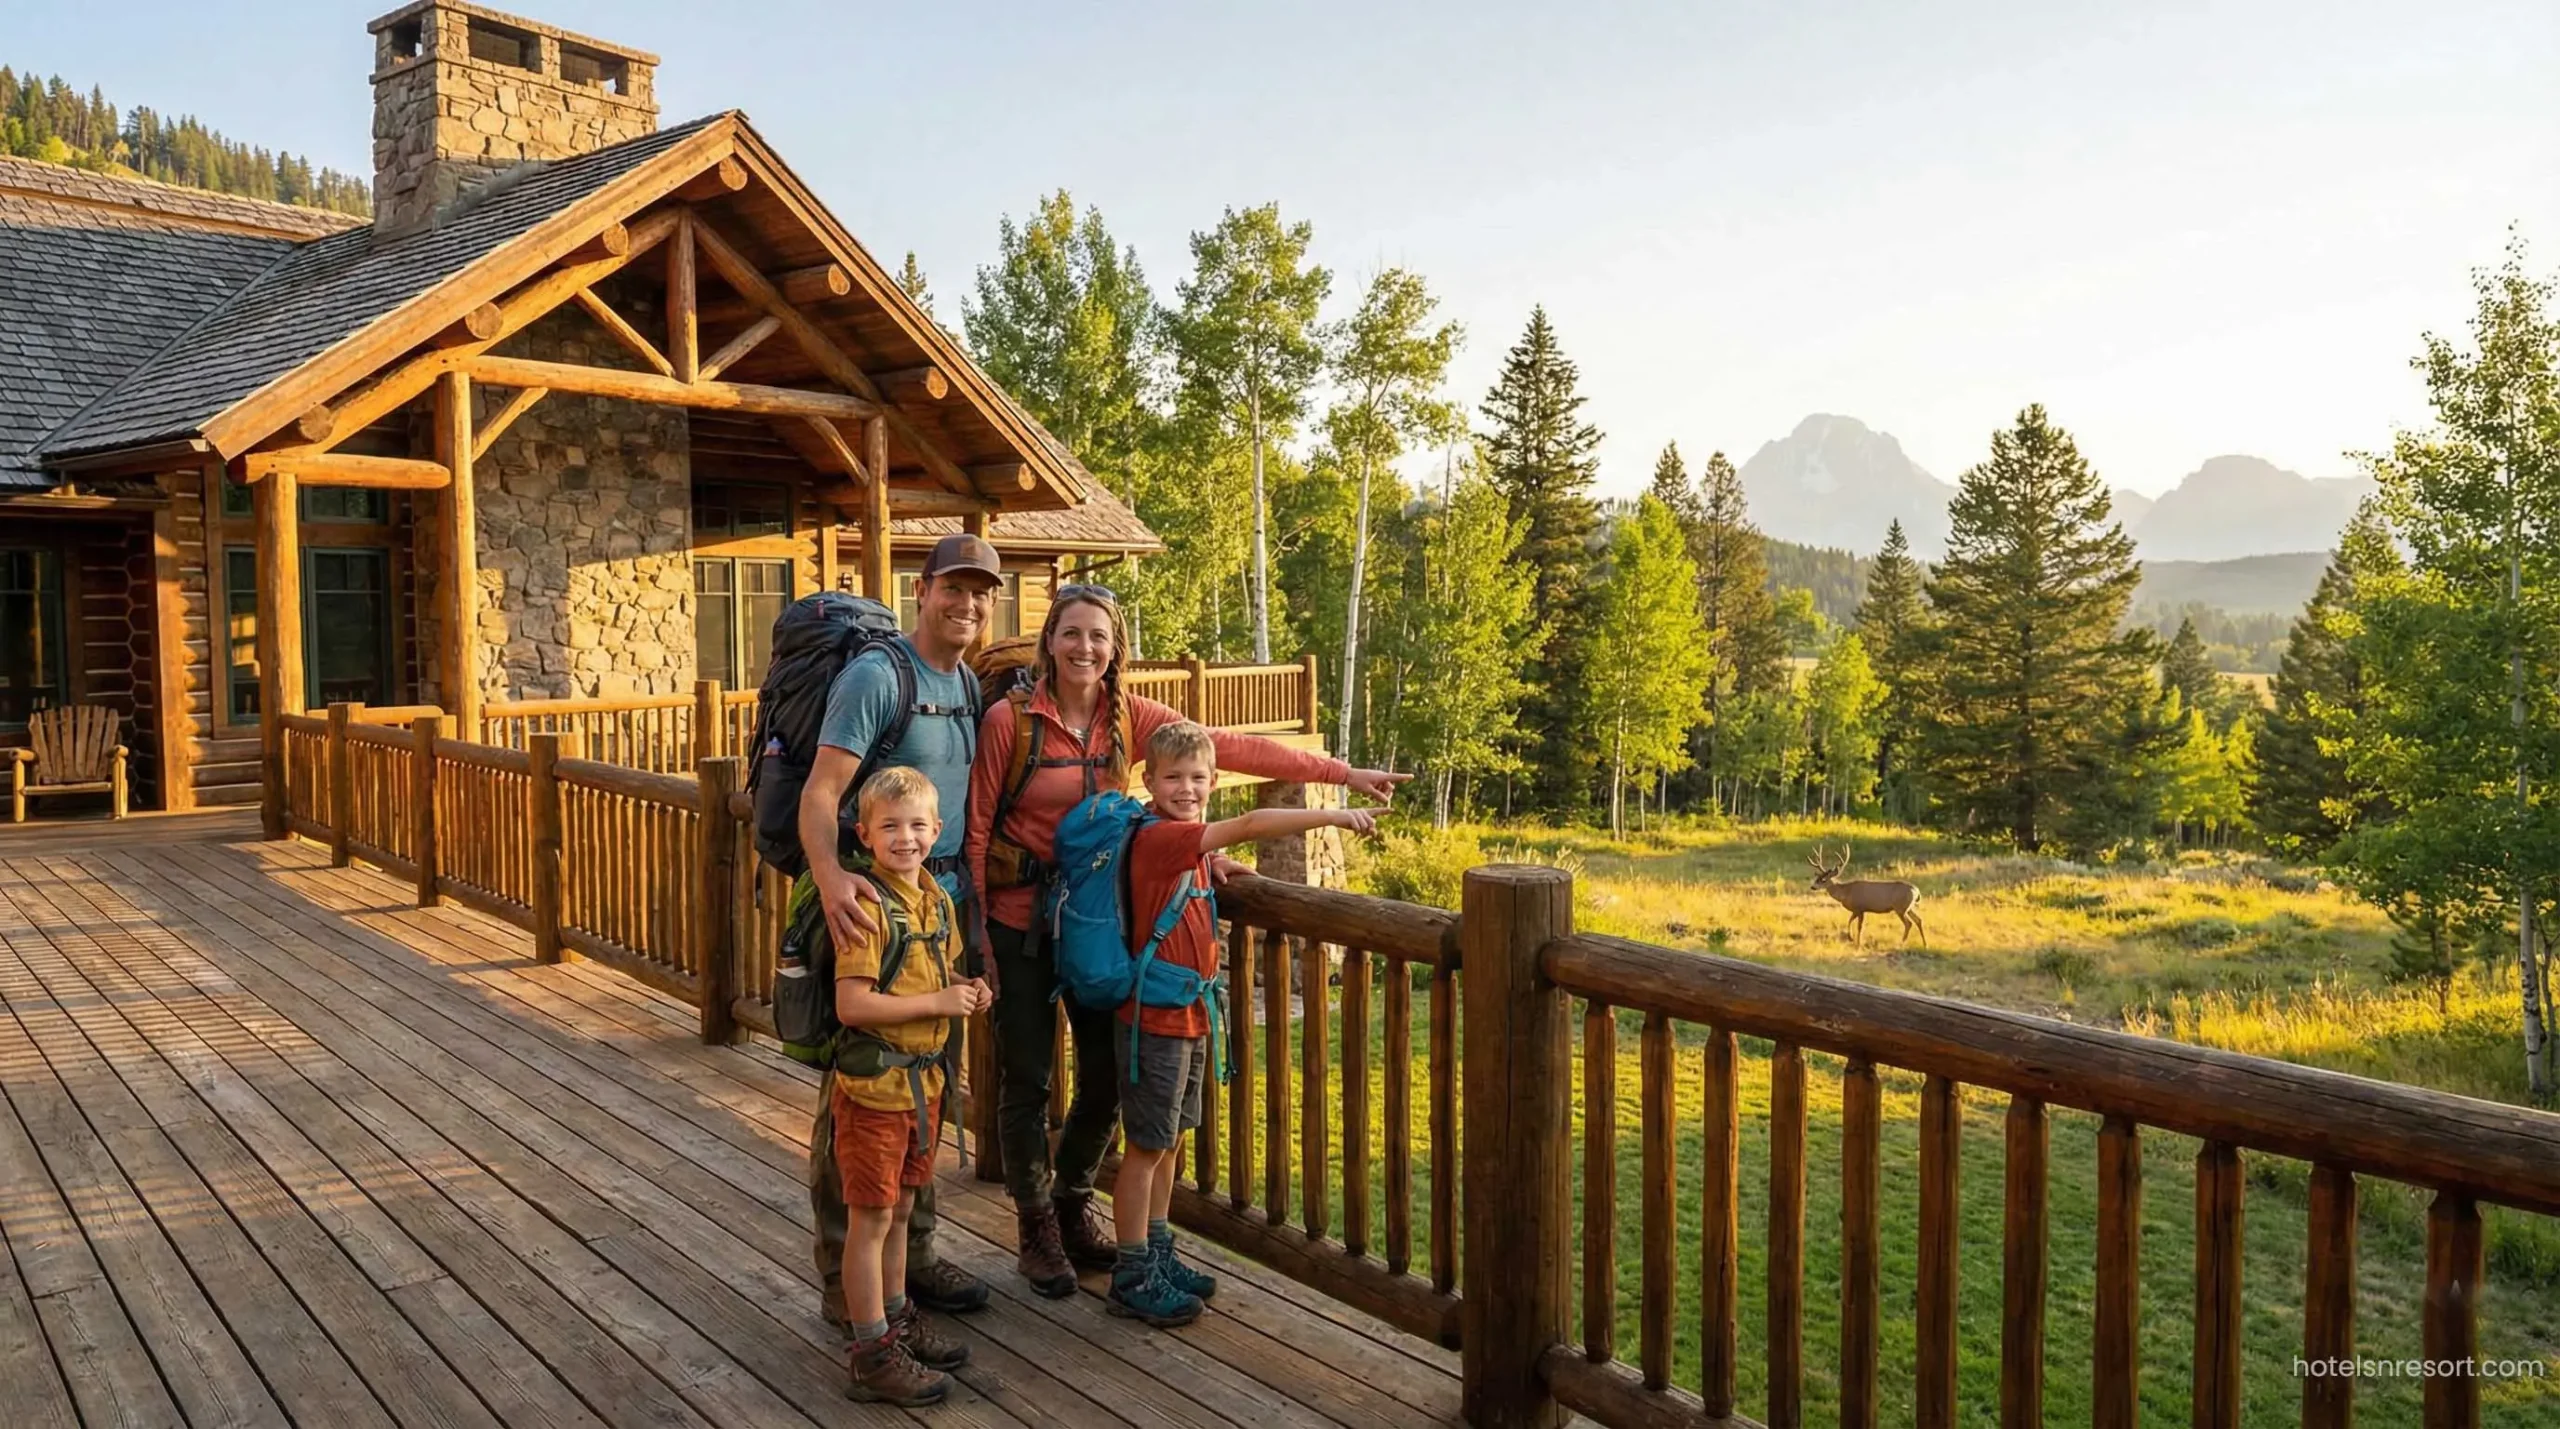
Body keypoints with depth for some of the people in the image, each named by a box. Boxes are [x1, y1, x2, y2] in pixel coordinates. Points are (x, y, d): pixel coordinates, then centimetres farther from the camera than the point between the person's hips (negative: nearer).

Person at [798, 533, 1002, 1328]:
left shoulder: (970, 686, 12)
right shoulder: (876, 674, -13)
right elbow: (820, 792, -22)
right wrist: (830, 876, -39)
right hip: (872, 904, -8)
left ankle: (911, 1254, 30)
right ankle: (844, 1281, 13)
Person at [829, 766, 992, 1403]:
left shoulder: (938, 901, 6)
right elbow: (851, 1004, -24)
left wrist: (967, 994, 0)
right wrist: (938, 1003, -21)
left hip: (924, 1080, 7)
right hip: (873, 1085, -7)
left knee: (901, 1208, 20)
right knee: (871, 1217, 4)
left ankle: (897, 1319, 35)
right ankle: (872, 1351, 15)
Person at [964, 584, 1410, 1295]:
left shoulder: (1129, 717, -2)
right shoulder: (1011, 718, -12)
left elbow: (1232, 748, -4)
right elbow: (977, 826, -8)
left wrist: (1344, 774, -5)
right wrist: (975, 929, -10)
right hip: (1021, 917, -4)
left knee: (1108, 1073, 8)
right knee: (1027, 1077, 5)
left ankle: (1073, 1207, 34)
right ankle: (1037, 1229, 25)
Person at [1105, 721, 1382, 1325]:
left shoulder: (1186, 845, 9)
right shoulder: (1157, 837, -21)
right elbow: (1253, 824, -30)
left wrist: (1217, 868, 9)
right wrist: (1336, 816, -29)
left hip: (1189, 1019, 9)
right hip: (1155, 1020, -9)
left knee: (1170, 1141, 17)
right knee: (1146, 1146, 1)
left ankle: (1157, 1257, 30)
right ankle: (1132, 1279, 13)